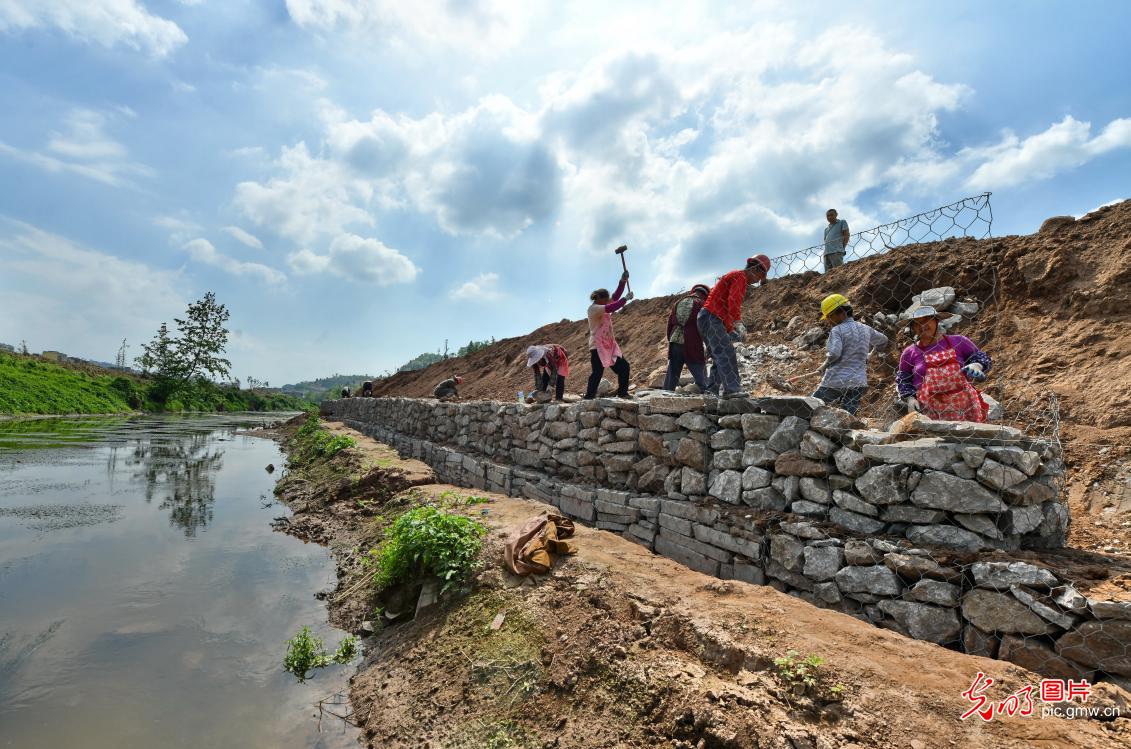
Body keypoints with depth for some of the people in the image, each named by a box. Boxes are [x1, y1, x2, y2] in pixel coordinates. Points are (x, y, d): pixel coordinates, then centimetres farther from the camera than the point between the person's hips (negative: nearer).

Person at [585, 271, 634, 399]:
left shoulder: (603, 306, 13)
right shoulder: (593, 308, -14)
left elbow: (615, 297, 9)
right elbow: (611, 308, -26)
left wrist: (623, 281, -1)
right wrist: (626, 298, -18)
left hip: (610, 345, 9)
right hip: (598, 346, -9)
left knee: (623, 367, 7)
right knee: (597, 372, -11)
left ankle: (622, 393, 17)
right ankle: (589, 397, -6)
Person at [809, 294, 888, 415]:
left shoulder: (837, 330, -8)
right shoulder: (866, 329, 13)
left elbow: (834, 354, -23)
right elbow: (883, 341, 31)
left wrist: (823, 366, -5)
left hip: (836, 381, -6)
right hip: (859, 383, 6)